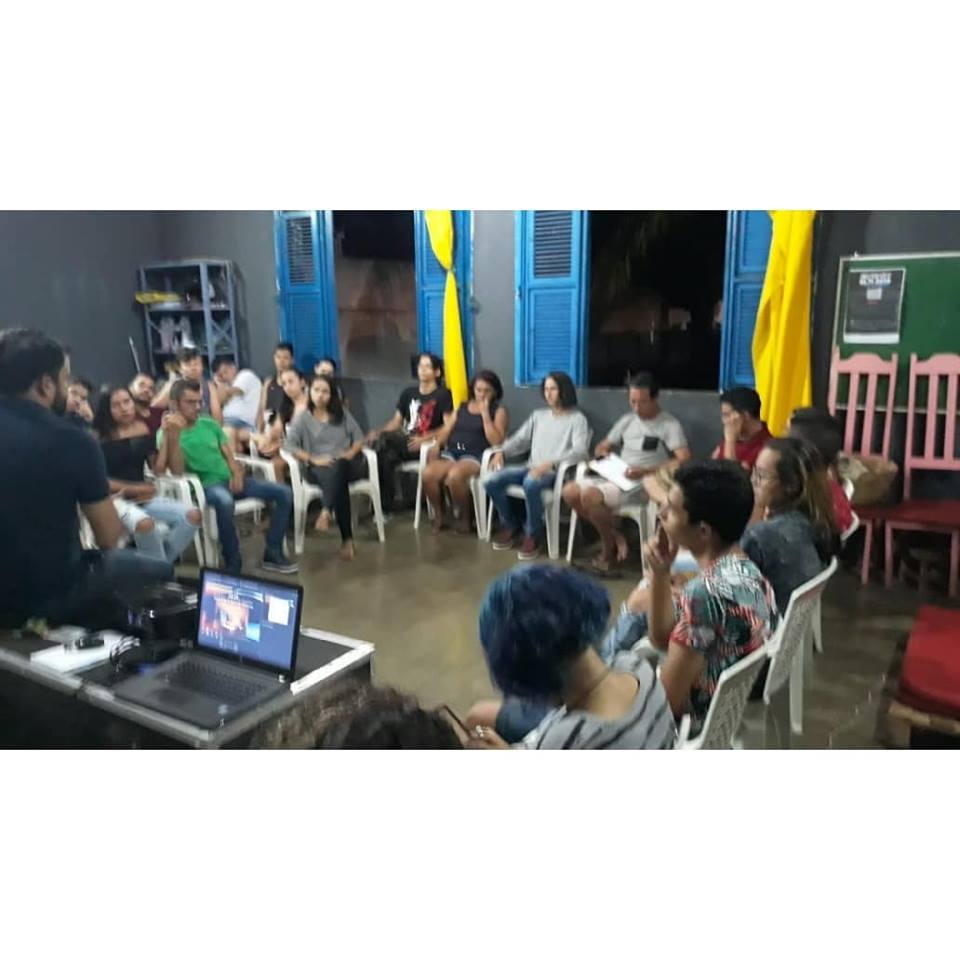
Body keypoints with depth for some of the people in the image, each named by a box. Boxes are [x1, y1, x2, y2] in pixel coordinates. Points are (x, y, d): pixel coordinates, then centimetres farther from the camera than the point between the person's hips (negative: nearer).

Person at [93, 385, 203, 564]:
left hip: (144, 497, 5)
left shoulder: (143, 430, 9)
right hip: (117, 499, -5)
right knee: (144, 523, -38)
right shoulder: (100, 437, -3)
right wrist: (131, 488, -11)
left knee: (193, 515, -16)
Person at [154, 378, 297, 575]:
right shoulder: (166, 433, -1)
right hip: (205, 486, -6)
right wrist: (174, 436, -22)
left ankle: (273, 553, -2)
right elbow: (177, 473, -12)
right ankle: (233, 563, -24)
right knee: (225, 501, -43)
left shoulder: (210, 424, 16)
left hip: (230, 479, 6)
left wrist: (237, 473, -4)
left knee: (284, 493, -9)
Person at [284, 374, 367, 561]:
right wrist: (314, 459, -15)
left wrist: (350, 453, -9)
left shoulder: (342, 413, 15)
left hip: (348, 465, 1)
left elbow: (359, 438, 12)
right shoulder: (302, 418, 8)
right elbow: (290, 445, -2)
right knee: (339, 482, -37)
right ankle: (347, 539, -45)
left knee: (338, 467, -39)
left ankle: (326, 512, -54)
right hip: (318, 469, -1)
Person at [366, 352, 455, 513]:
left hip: (426, 445, -5)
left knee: (382, 439, -29)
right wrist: (378, 432, -1)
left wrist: (425, 438, -22)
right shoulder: (408, 393, 22)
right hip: (404, 442, 5)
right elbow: (396, 421, 19)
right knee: (388, 457, -32)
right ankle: (385, 507, -24)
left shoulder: (443, 394, 3)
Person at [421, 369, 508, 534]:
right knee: (428, 474, -26)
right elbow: (446, 429, 16)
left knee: (454, 476, -37)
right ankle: (438, 515, -3)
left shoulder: (498, 411, 7)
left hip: (475, 456, -4)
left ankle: (464, 517, -11)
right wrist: (437, 445, -4)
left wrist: (485, 413, -8)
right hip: (451, 452, 5)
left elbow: (496, 441, -7)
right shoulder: (462, 407, 22)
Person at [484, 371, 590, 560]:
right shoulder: (538, 415, 22)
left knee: (530, 484, -39)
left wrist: (550, 463, -28)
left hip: (556, 472, -6)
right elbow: (520, 439, 17)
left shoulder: (577, 419, 2)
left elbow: (579, 451, -13)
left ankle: (533, 534, -16)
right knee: (492, 481, -17)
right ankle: (511, 525, 5)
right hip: (531, 467, 6)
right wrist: (502, 452, -5)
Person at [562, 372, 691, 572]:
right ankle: (614, 535, -1)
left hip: (644, 485, -7)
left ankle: (609, 547, -4)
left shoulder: (669, 424, -7)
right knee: (570, 492, -12)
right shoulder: (627, 420, 14)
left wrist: (645, 471, -27)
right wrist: (603, 454, -3)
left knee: (590, 496, -29)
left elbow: (684, 461, -20)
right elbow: (602, 446, 24)